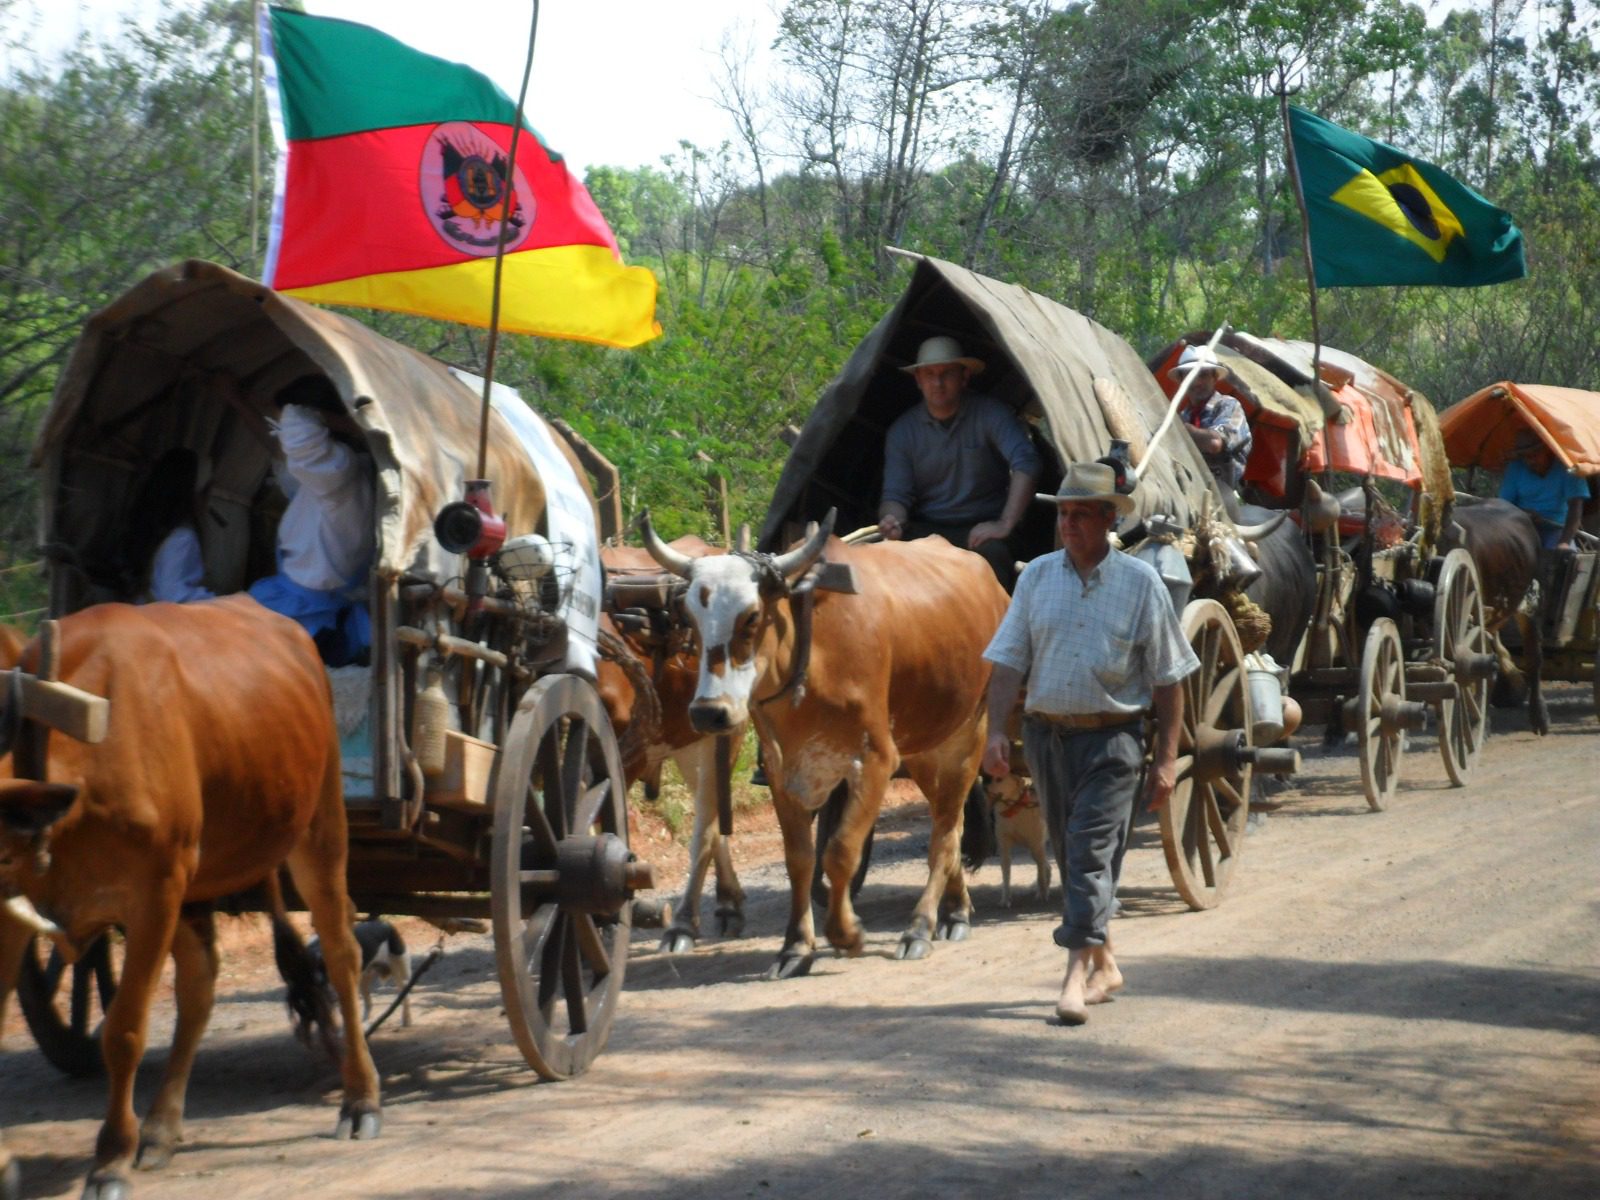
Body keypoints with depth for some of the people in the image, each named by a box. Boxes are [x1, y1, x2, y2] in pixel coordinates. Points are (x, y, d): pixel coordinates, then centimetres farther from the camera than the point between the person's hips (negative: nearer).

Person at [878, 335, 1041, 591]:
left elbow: (1025, 464, -18)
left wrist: (1005, 524, -27)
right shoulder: (903, 430, 4)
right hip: (925, 531, 2)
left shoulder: (990, 414, -5)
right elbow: (896, 494, 0)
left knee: (992, 551, -37)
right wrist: (892, 519, -26)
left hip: (979, 529, -2)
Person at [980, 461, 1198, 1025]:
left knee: (1092, 850, -14)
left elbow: (1168, 678, 0)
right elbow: (1009, 662, 6)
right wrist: (996, 731, -6)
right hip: (1046, 732, 4)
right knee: (1070, 853, 11)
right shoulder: (1037, 576, 7)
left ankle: (1077, 974, -17)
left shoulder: (1140, 583, -1)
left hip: (1111, 737, -4)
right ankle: (1104, 964, 25)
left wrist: (1167, 759, -4)